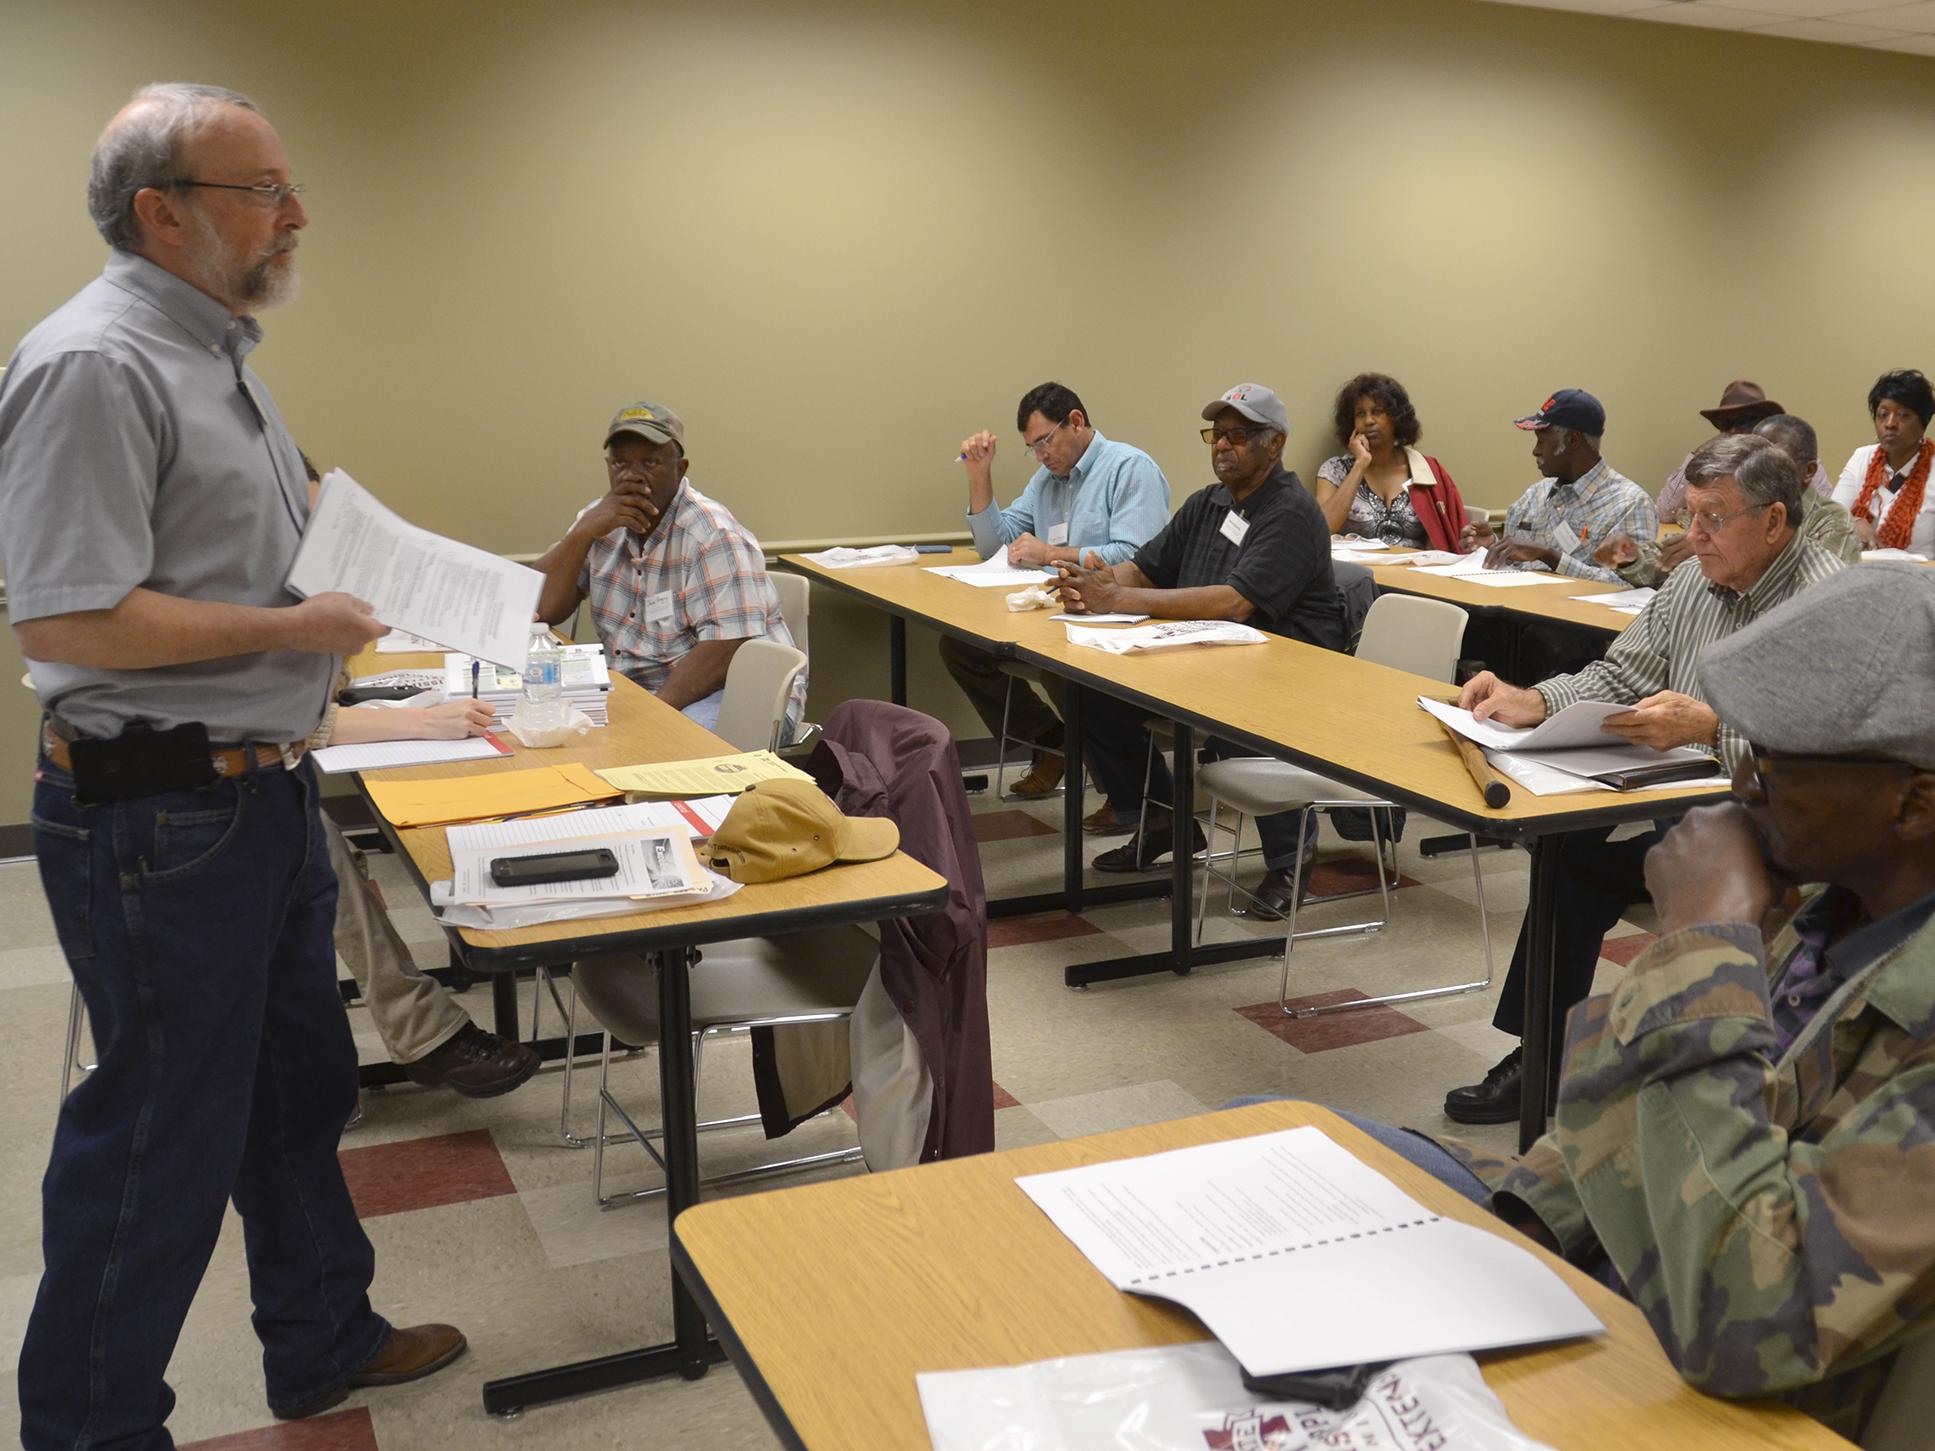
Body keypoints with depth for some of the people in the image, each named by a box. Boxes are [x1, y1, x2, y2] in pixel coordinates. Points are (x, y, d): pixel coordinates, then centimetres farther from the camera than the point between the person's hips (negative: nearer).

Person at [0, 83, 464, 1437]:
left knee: (298, 1090, 21)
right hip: (159, 816, -10)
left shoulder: (215, 349, 13)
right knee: (161, 1135, 3)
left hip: (263, 790, 10)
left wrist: (345, 569, 9)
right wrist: (295, 628, -19)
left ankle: (325, 1340, 39)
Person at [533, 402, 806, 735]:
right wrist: (583, 533, -13)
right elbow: (541, 610, 1)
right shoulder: (602, 519, 6)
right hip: (632, 687, 7)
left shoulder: (713, 536, -16)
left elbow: (726, 649, -24)